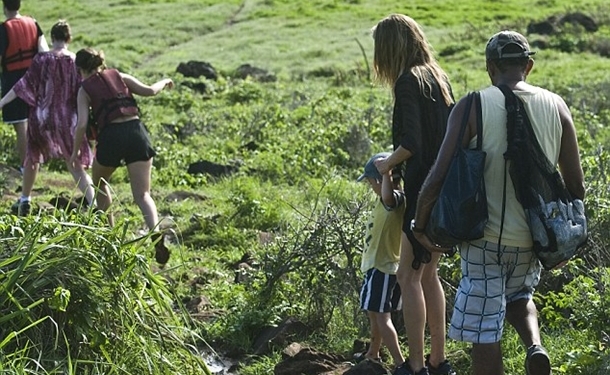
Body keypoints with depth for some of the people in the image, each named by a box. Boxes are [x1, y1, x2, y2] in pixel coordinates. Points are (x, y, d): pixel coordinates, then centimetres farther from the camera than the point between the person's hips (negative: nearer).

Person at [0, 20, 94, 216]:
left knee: (32, 158, 21)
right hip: (67, 119, 0)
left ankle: (25, 202, 29)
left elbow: (24, 84, -11)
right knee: (76, 164, 7)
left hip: (42, 117, 0)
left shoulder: (41, 59, -9)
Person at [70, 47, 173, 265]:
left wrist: (76, 151, 9)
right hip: (136, 131, 2)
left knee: (100, 183, 29)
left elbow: (82, 124, -3)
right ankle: (156, 234, -28)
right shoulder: (119, 76, 16)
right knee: (142, 195, -2)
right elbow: (149, 91, 5)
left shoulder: (85, 89, 9)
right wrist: (164, 82, 25)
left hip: (110, 136, -2)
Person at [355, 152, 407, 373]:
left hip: (382, 267, -10)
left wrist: (387, 172, -37)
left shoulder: (394, 199, -22)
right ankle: (373, 353, 40)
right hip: (383, 264, 10)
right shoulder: (394, 199, 8)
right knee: (374, 313, 24)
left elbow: (387, 196, -47)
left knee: (381, 315, -9)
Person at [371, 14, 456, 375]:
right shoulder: (439, 78, 13)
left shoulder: (409, 81, -13)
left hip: (423, 189, -9)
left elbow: (411, 141, -20)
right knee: (428, 274, 16)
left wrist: (387, 163, -3)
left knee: (409, 276, -3)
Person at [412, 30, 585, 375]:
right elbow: (576, 186, 1)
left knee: (485, 334, 6)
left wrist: (421, 223, 2)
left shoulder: (472, 107, -10)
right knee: (520, 294, 31)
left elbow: (438, 178, -14)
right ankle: (535, 346, 3)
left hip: (484, 234, -3)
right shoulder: (556, 107, -1)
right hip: (532, 237, 4)